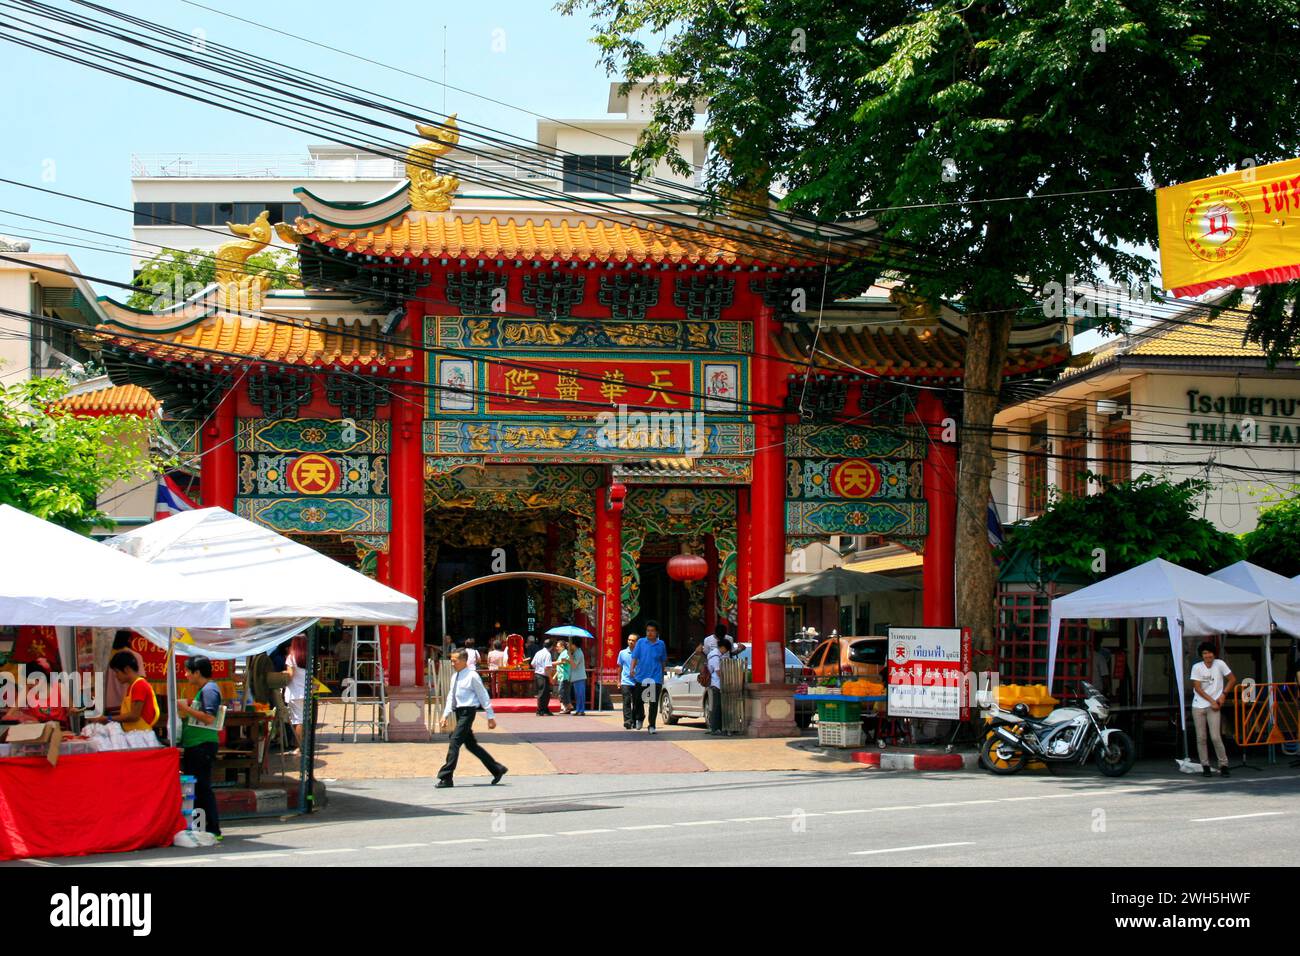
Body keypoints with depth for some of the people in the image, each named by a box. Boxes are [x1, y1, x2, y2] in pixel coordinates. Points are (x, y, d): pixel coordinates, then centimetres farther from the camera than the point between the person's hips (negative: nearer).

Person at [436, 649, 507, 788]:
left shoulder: (472, 676, -11)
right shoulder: (455, 676, 12)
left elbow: (483, 696, -7)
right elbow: (451, 696, 17)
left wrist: (491, 716, -5)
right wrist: (446, 713, 6)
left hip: (467, 712, -9)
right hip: (459, 713, 9)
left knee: (454, 743, -14)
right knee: (471, 745, 14)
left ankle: (446, 778, -11)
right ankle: (497, 769, 25)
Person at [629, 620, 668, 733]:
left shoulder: (661, 644, 6)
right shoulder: (641, 643, 3)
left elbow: (663, 661, 15)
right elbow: (634, 657, -1)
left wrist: (662, 675, 17)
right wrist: (632, 669, -17)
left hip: (655, 678, 0)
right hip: (641, 677, 0)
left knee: (654, 703, -3)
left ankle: (652, 726, 4)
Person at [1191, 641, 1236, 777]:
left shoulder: (1219, 664, -3)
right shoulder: (1197, 667, -4)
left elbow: (1232, 679, 7)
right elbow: (1198, 688, -6)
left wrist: (1223, 695, -2)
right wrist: (1212, 701, -10)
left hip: (1214, 707, -1)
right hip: (1198, 706, 1)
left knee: (1215, 737, -10)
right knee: (1201, 738, 2)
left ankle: (1223, 765, 2)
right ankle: (1205, 766, 12)